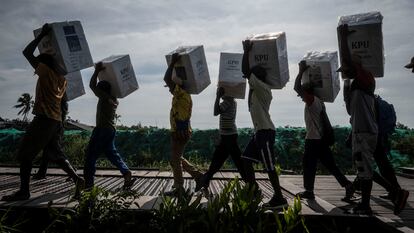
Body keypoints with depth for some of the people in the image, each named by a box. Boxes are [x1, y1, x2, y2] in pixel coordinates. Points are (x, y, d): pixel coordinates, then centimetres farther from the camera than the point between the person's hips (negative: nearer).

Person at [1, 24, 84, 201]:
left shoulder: (46, 72, -4)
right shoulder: (61, 79, 17)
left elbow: (27, 52, -1)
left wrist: (42, 34, 3)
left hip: (44, 119, -8)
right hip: (56, 120, 8)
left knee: (25, 154, 0)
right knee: (56, 154, 14)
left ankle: (24, 191, -1)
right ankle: (77, 179, 2)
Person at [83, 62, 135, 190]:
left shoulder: (104, 97, -10)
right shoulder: (113, 99, 13)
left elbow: (92, 85, -8)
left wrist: (97, 71, 0)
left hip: (102, 130, -9)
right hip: (111, 130, 9)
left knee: (91, 154, -1)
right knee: (112, 153, 13)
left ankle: (88, 182, 1)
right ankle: (127, 173, 2)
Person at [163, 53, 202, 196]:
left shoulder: (182, 94, -16)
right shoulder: (182, 96, 12)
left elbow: (167, 79, -25)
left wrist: (172, 63, -18)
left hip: (180, 133, -10)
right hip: (180, 132, 10)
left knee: (175, 161, -1)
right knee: (177, 158, 20)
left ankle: (179, 189, 9)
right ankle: (198, 175, 25)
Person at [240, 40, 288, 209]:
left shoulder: (262, 87, -12)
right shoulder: (257, 89, 14)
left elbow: (245, 70, -19)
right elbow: (247, 72, 28)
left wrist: (246, 52, -8)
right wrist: (248, 52, 24)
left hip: (265, 131, -10)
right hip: (259, 131, 10)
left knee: (269, 166, -6)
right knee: (246, 159, 14)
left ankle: (279, 199, 3)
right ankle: (253, 189, 21)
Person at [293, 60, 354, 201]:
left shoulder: (311, 100, -11)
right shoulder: (318, 101, 16)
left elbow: (297, 87, -20)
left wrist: (301, 71, -8)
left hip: (313, 139, -9)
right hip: (321, 138, 9)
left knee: (308, 165, 1)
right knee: (330, 164, 11)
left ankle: (309, 191, 8)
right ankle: (347, 184, 6)